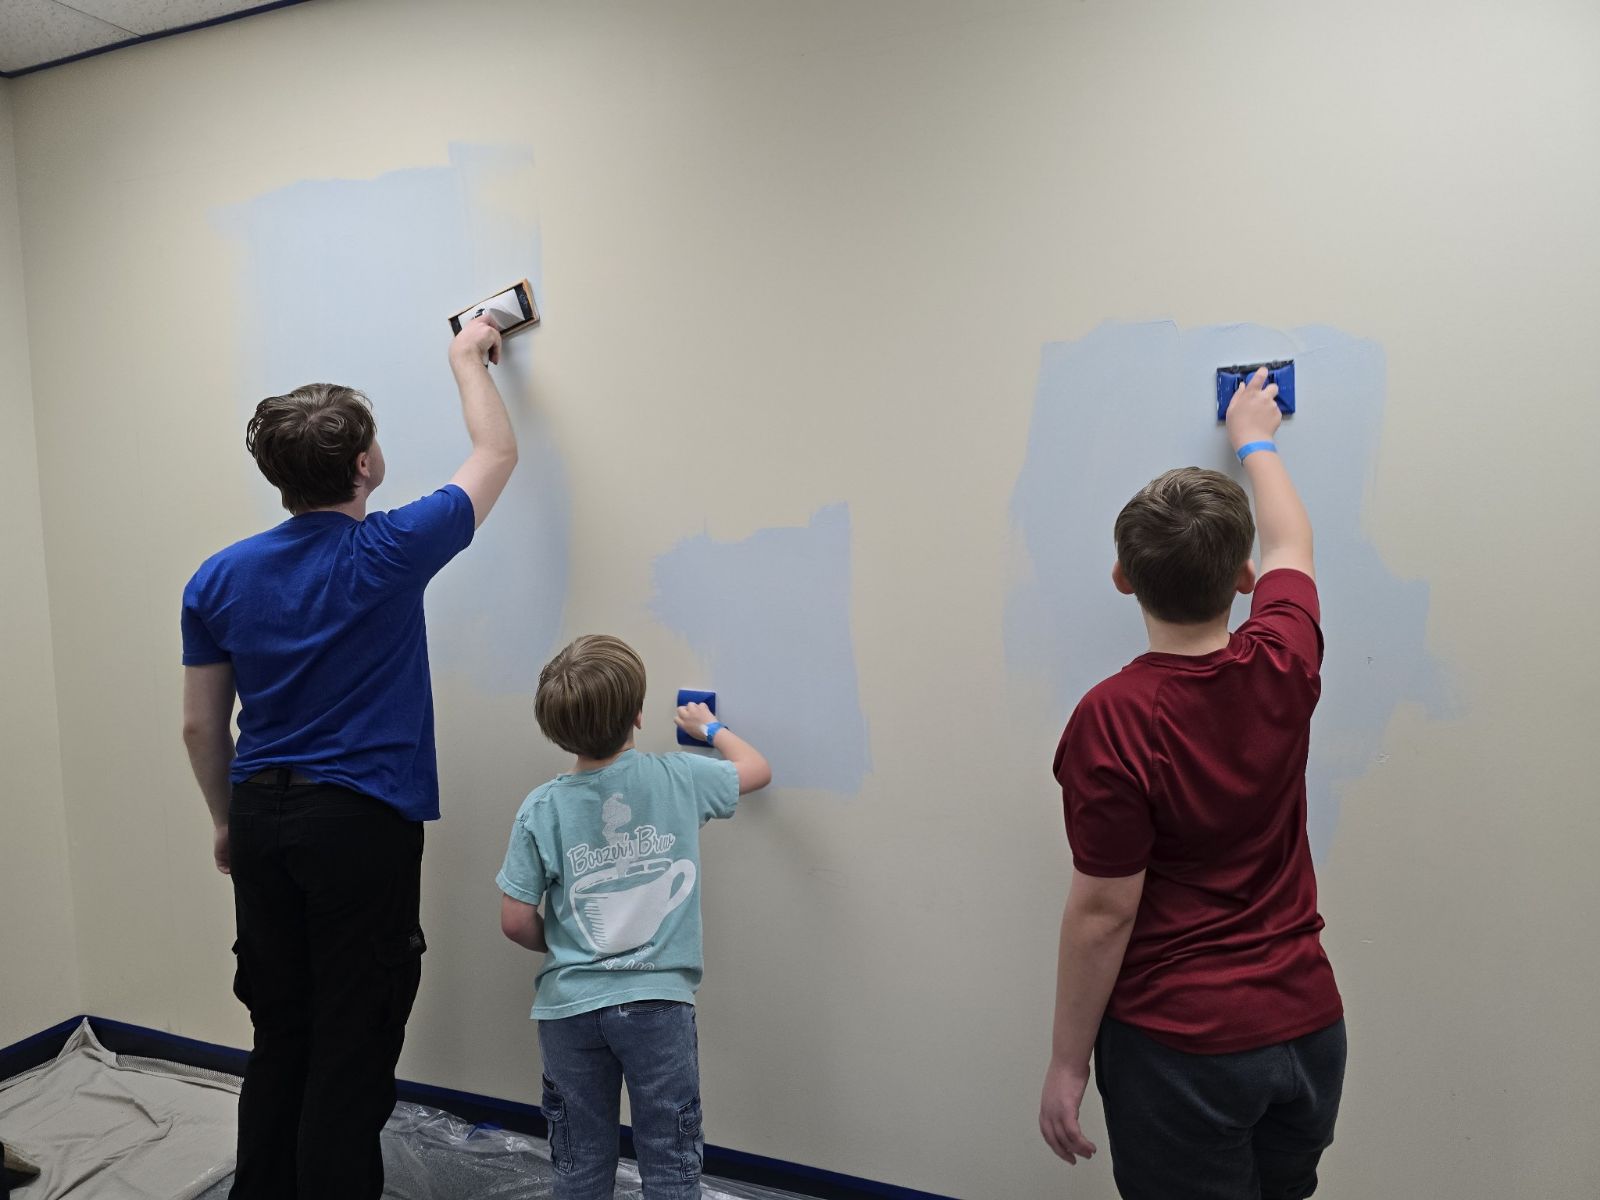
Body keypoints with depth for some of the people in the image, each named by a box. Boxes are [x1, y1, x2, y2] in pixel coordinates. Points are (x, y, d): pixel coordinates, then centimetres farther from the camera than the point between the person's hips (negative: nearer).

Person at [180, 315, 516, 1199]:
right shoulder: (389, 554, -12)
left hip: (262, 818, 6)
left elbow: (201, 726, 7)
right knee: (353, 1048, 4)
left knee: (279, 1035, 19)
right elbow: (496, 454, 1)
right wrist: (467, 358, 16)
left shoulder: (218, 579, 1)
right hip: (362, 824, -6)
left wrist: (227, 821, 21)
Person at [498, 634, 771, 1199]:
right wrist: (710, 727, 28)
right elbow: (757, 768, 11)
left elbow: (516, 922, -4)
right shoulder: (679, 778, -8)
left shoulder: (541, 808, -7)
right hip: (658, 1001, -1)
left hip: (569, 1006, 1)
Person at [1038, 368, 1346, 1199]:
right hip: (1308, 1026, 6)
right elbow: (1289, 544, 13)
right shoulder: (1282, 669, -8)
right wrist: (1254, 439, 30)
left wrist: (1067, 1064, -6)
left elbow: (1104, 910, -19)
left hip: (1180, 1045, -6)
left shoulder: (1113, 717, -23)